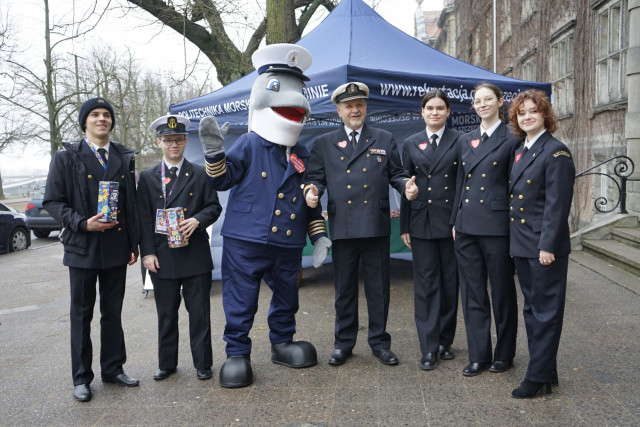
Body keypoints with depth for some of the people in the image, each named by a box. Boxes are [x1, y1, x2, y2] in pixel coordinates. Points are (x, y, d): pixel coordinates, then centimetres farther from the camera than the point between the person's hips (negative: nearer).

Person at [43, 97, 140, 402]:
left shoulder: (124, 158, 9)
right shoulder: (67, 157, -1)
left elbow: (131, 204, 10)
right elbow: (53, 201, -3)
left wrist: (133, 244, 6)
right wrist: (83, 223, -18)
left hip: (116, 248, 3)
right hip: (82, 248, -3)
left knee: (113, 312, 12)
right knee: (81, 314, 7)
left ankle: (113, 368, 26)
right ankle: (81, 377, 20)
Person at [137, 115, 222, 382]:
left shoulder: (201, 174, 6)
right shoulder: (147, 177, 8)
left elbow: (214, 207, 6)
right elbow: (143, 219, 4)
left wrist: (197, 220, -15)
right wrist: (147, 252, -4)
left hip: (196, 255, -1)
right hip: (162, 257, 1)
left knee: (199, 313, 5)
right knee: (166, 314, 12)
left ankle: (202, 364, 19)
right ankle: (166, 363, 26)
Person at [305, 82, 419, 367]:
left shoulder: (385, 140, 11)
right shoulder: (323, 144, 11)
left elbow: (396, 174, 10)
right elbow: (316, 177, 8)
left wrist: (406, 186, -11)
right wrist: (311, 191, -14)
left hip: (376, 226, 0)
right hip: (342, 228, 0)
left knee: (378, 287, 8)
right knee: (344, 288, 10)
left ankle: (380, 342, 23)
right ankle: (343, 343, 24)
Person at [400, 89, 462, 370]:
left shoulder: (460, 140, 3)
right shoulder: (411, 144, 9)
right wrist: (404, 226, 5)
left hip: (452, 220, -1)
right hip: (421, 221, 1)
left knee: (450, 282, 8)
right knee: (426, 283, 2)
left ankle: (445, 341, 22)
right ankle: (429, 348, 8)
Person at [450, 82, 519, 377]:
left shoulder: (511, 140, -4)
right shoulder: (465, 141, 13)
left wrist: (515, 228, -9)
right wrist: (455, 221, 11)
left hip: (497, 227, -5)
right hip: (467, 227, 5)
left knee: (502, 292, 8)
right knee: (472, 294, 9)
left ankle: (504, 354, 25)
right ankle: (478, 355, 21)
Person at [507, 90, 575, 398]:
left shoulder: (556, 152, -11)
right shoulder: (520, 152, 13)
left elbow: (557, 204, -17)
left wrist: (547, 245, -20)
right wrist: (515, 241, 12)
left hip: (545, 245, -9)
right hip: (521, 245, 9)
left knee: (545, 311, 1)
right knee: (531, 309, 15)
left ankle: (538, 377, 10)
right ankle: (546, 371, 27)